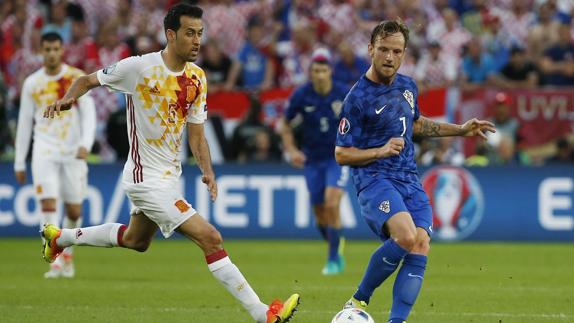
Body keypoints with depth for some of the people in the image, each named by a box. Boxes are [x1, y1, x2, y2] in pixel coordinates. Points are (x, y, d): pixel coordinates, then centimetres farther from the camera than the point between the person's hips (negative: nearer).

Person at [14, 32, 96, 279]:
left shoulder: (77, 78, 0)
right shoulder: (32, 83, 5)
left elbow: (88, 113, -5)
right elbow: (24, 123, 11)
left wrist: (85, 144, -21)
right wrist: (19, 163, 10)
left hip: (73, 152, 0)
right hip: (44, 152, 0)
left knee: (74, 210, 5)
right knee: (48, 205, -15)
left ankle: (67, 254, 28)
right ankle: (55, 262, -16)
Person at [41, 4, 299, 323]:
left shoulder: (197, 78, 1)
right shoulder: (139, 67, -17)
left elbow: (196, 133, 6)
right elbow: (88, 80, -3)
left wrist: (207, 172, -10)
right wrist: (67, 99, -24)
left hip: (169, 174, 9)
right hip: (147, 179, -9)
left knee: (136, 240, 31)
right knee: (210, 238, -17)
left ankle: (60, 237, 51)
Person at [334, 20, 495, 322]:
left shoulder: (407, 86, 11)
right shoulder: (357, 98, -10)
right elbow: (341, 154, -7)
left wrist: (461, 129, 28)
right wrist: (381, 151, -20)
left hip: (409, 181, 7)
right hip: (374, 180, -7)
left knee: (420, 249, -12)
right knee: (406, 237, -30)